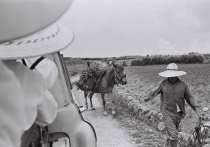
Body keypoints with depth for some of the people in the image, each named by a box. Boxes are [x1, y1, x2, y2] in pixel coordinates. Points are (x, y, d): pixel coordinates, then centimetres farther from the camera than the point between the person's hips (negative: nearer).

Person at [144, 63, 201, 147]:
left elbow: (189, 97, 0)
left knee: (172, 132, 22)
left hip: (178, 113, 3)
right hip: (167, 113, -3)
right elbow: (154, 91, 8)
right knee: (173, 134, -9)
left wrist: (196, 107, -8)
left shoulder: (183, 85, -4)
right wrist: (149, 98, 17)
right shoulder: (163, 84, -7)